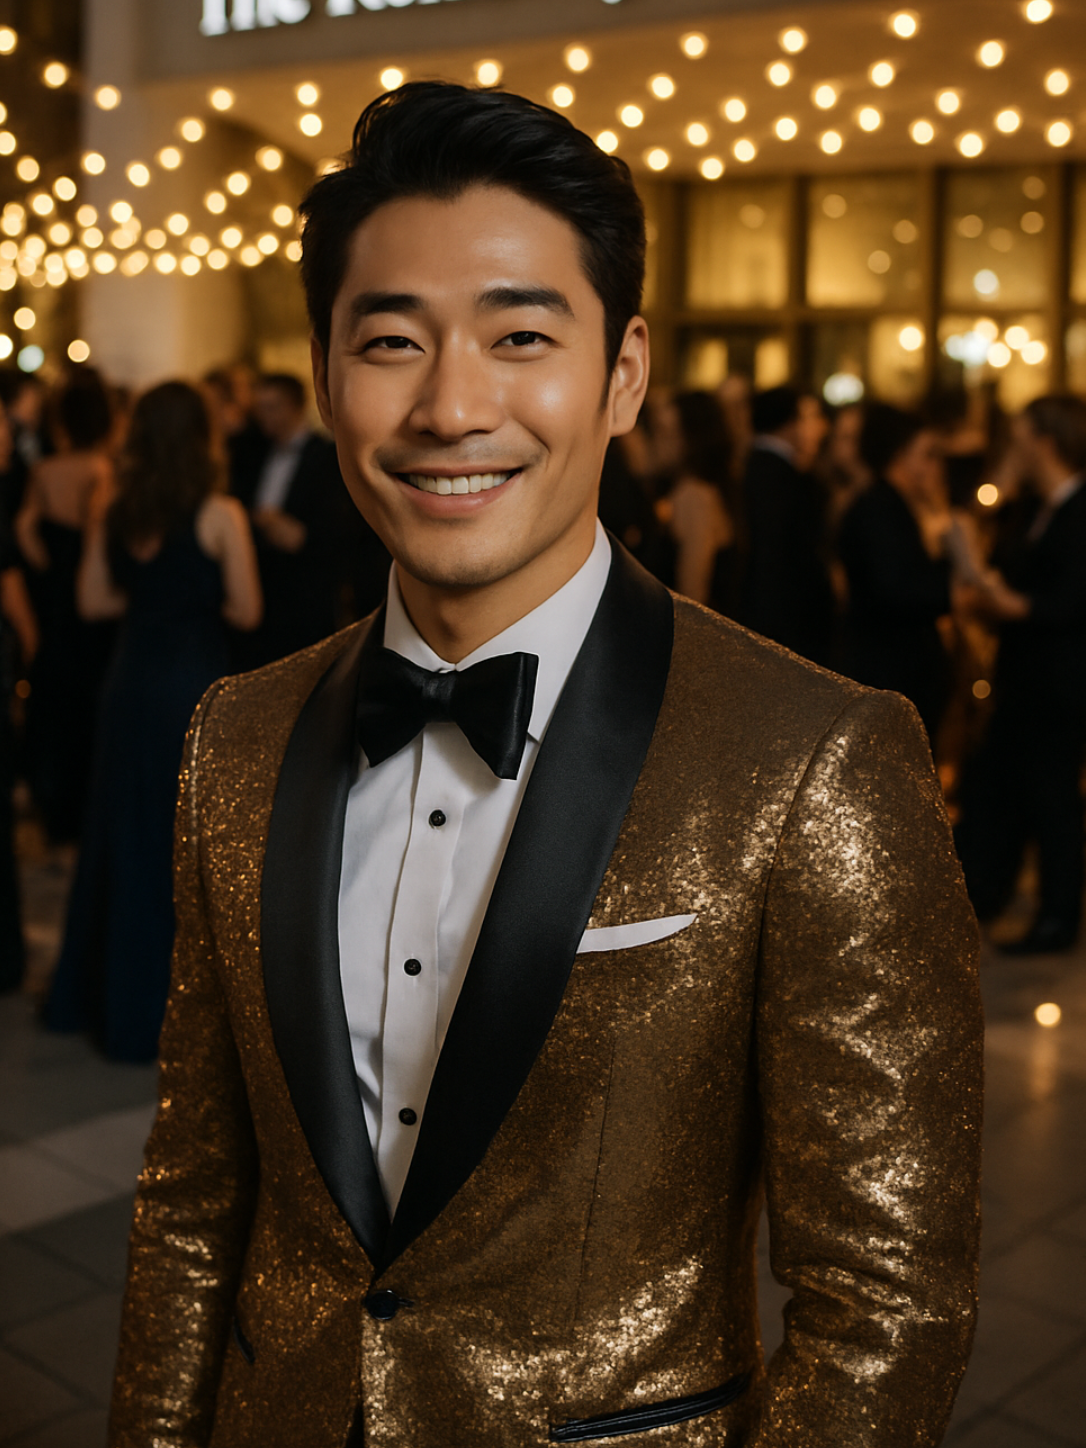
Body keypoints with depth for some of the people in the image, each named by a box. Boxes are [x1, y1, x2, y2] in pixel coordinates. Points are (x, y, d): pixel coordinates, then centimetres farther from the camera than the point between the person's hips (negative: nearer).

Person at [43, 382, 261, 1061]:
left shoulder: (114, 512, 0)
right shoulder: (220, 516, -14)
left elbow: (95, 600, 5)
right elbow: (246, 611, -11)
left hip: (132, 684, 5)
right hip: (198, 686, -5)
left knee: (124, 835, 17)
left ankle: (107, 992, 29)